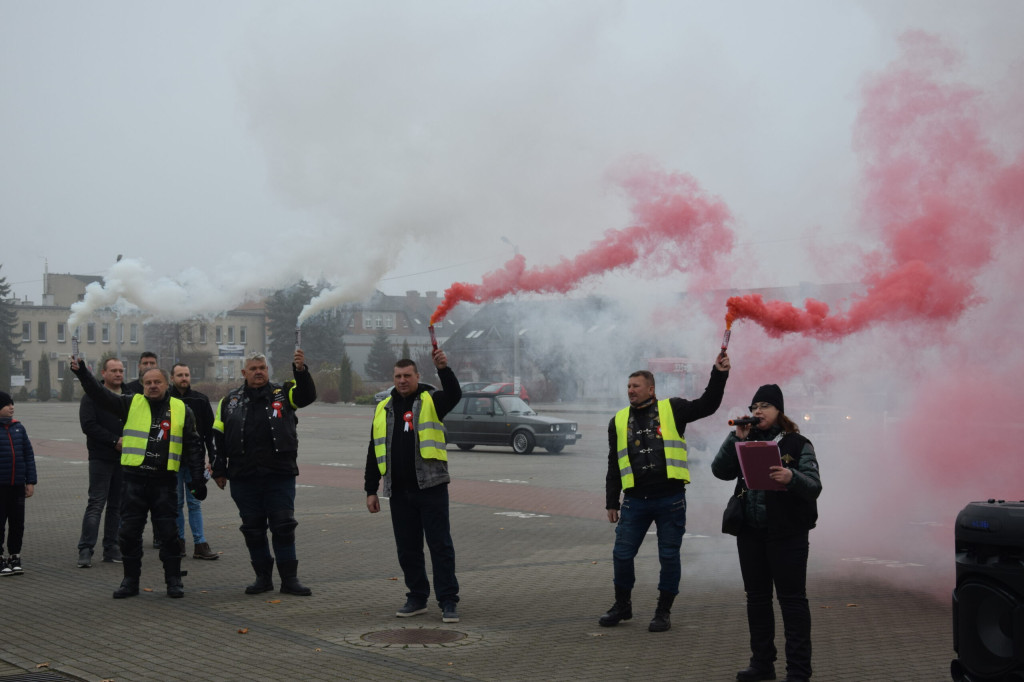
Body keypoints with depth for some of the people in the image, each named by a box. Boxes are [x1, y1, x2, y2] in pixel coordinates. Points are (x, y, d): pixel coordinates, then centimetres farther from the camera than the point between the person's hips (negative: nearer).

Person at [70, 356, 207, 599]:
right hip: (134, 480, 1)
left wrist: (198, 479, 4)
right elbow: (100, 395, -2)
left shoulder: (181, 410, 7)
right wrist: (82, 373, -16)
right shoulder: (131, 404, 7)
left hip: (165, 481, -1)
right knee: (129, 532, 4)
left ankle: (174, 581, 12)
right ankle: (130, 581, 16)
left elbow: (193, 447, 8)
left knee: (169, 533, 1)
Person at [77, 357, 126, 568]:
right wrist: (115, 440, -15)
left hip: (124, 459, 5)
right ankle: (85, 550, -7)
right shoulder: (93, 396, -2)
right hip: (101, 458, -5)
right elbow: (88, 424, -12)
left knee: (117, 506, 8)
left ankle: (111, 549, 13)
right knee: (96, 504, -8)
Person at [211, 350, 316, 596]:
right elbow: (219, 438, 12)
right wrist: (219, 471, 7)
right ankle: (263, 577, 19)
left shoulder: (283, 394, 6)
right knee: (253, 529, 8)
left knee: (284, 527, 0)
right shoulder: (230, 401, 10)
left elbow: (307, 395, -12)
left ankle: (289, 579, 7)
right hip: (244, 478, 2)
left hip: (280, 475, -2)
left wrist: (301, 370, -29)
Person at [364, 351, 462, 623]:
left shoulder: (431, 401, 3)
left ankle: (448, 602, 1)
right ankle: (417, 598, 22)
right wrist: (371, 490, 11)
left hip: (431, 487, -4)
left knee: (440, 545, -3)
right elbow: (374, 452, 14)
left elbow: (454, 394, -20)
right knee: (407, 549, 10)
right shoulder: (383, 409, 13)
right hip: (399, 491, 4)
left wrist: (444, 369, -35)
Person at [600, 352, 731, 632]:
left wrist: (719, 375, -12)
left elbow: (707, 405, 0)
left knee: (669, 556, 4)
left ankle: (664, 611, 18)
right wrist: (612, 502, 12)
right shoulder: (619, 420, 12)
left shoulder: (672, 409, 5)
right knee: (622, 554, 4)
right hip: (635, 501, 2)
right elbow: (614, 465, 14)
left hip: (670, 499, -2)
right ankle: (622, 605, 24)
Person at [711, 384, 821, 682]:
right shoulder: (747, 442, 11)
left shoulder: (797, 444, -3)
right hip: (750, 532, 5)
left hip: (787, 534, -5)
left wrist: (791, 477, -33)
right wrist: (736, 438, -9)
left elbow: (814, 487, -13)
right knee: (756, 598, 12)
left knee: (792, 599, -3)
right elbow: (720, 470, -1)